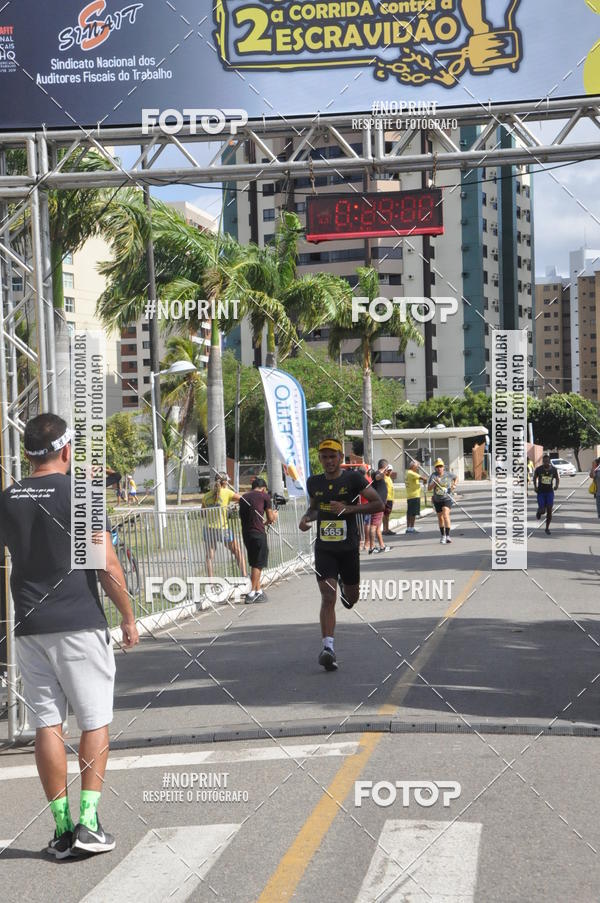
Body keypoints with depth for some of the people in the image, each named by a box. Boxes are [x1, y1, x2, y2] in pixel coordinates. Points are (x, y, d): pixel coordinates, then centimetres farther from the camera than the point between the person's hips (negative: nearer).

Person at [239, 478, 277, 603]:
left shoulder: (243, 497, 16)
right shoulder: (264, 496, 0)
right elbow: (270, 518, 3)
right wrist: (274, 515, 27)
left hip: (246, 534, 6)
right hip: (258, 534, -6)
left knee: (254, 564, 16)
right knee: (258, 564, 0)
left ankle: (258, 591, 20)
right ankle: (252, 593, -3)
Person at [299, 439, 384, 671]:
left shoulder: (353, 478, -6)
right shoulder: (314, 482, 5)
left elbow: (379, 504, -8)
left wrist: (349, 508, -18)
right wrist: (307, 518, 1)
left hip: (348, 548, -1)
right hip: (324, 549, 1)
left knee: (351, 598, 16)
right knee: (328, 597, -13)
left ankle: (344, 586, 53)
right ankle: (328, 648, -17)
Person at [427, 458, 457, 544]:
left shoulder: (449, 475, -7)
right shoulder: (433, 475, -10)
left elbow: (455, 476, 18)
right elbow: (429, 488, -19)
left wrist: (454, 485, 5)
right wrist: (435, 483, -34)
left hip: (447, 499, -2)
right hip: (437, 500, 3)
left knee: (446, 515, -23)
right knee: (440, 518, 15)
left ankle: (448, 535, -26)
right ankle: (443, 536, 33)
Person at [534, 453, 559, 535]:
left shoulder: (554, 469, -3)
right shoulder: (538, 469, -6)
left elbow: (557, 479, 11)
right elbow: (535, 478, 11)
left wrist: (557, 485, -8)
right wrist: (535, 486, -2)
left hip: (550, 492, 1)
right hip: (541, 492, -1)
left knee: (549, 510, -3)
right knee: (542, 510, -8)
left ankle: (547, 528, 12)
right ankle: (539, 511, 32)